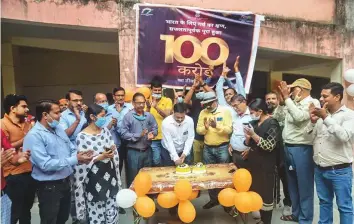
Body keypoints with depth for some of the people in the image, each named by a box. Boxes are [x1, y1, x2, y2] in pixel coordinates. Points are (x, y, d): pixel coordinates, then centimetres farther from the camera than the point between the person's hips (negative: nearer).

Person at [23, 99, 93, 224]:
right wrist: (75, 159, -26)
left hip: (65, 182, 8)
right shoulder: (34, 136, -21)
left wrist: (80, 156, -15)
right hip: (49, 187, -7)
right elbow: (46, 164, -27)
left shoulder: (59, 128, 5)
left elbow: (72, 149, 9)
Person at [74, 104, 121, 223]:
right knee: (96, 213, 9)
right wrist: (101, 157, -21)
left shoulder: (105, 130, 3)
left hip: (110, 174, 5)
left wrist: (112, 150, -9)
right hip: (94, 178, -5)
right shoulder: (82, 136, -14)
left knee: (112, 211, 15)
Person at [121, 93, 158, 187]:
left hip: (147, 151, 4)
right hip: (133, 152, -4)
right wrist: (138, 135, -21)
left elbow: (155, 128, 10)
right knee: (133, 178, 8)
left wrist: (152, 134, -12)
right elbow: (124, 134, -15)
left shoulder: (149, 116, 3)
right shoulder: (128, 116, -9)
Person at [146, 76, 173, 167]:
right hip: (154, 138, 0)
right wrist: (148, 108, -25)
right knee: (156, 161, 6)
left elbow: (167, 115, -15)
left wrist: (156, 106, -29)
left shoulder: (168, 100, 0)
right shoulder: (148, 101, 3)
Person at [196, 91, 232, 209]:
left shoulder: (225, 111, -8)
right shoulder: (203, 113, 3)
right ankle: (213, 198, 29)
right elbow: (198, 130, 0)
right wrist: (205, 127, -20)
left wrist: (217, 126, -30)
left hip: (222, 147, -4)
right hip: (207, 148, 4)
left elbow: (229, 130, -15)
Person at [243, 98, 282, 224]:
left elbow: (269, 146, -19)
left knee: (266, 193, 2)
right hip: (254, 163, 7)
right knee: (257, 191, 13)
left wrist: (253, 135, -23)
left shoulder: (272, 124, -11)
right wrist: (248, 137, -7)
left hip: (265, 166, -7)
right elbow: (249, 143, 14)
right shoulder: (254, 123, 8)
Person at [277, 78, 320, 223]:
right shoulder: (294, 104, 14)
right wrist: (282, 99, 5)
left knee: (304, 186, 3)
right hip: (288, 147, 8)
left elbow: (299, 117, -25)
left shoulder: (312, 102, -8)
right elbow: (277, 117, 14)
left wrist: (287, 98, -19)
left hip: (302, 149, -8)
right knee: (292, 184, 18)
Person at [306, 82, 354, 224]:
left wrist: (326, 117, -24)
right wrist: (312, 121, -8)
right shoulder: (320, 114, 8)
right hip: (319, 169, 6)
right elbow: (308, 136, 8)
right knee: (324, 202, 19)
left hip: (340, 171, -5)